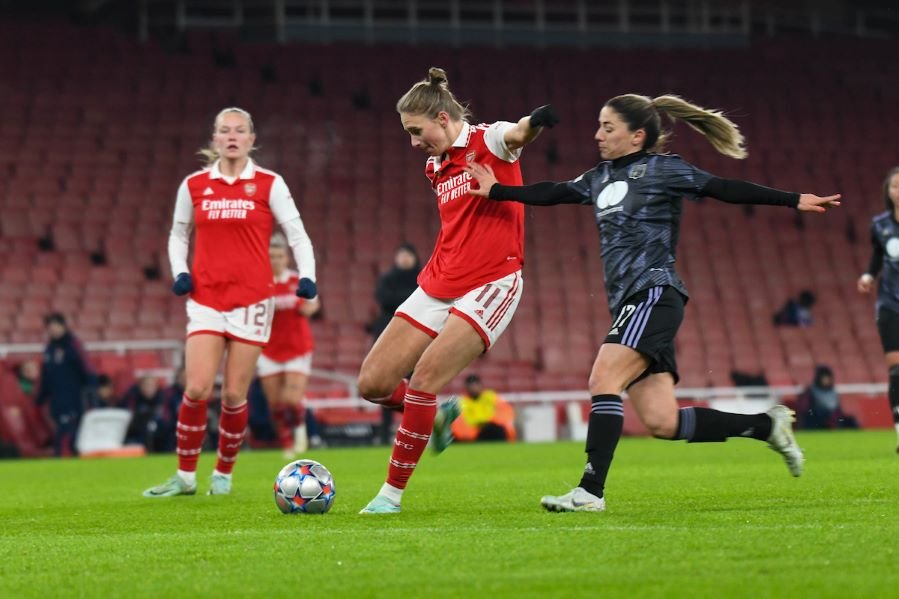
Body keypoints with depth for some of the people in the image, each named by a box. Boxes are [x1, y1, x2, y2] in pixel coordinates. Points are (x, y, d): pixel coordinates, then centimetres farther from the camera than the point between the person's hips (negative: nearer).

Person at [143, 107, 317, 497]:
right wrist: (179, 272, 0)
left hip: (251, 299, -1)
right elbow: (178, 235, 18)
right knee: (196, 389, -10)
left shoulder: (269, 184, 1)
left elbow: (297, 234, 2)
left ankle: (224, 474, 16)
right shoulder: (194, 186, 7)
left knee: (234, 395, -1)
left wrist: (307, 276, -14)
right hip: (206, 299, 1)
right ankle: (185, 476, 1)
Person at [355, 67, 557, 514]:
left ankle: (393, 492, -6)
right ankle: (439, 415, 29)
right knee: (372, 383, -1)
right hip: (437, 287, 8)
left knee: (422, 380, -19)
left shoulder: (488, 142, -9)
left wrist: (535, 122, -55)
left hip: (490, 285, -8)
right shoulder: (435, 166, 14)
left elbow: (518, 133, -33)